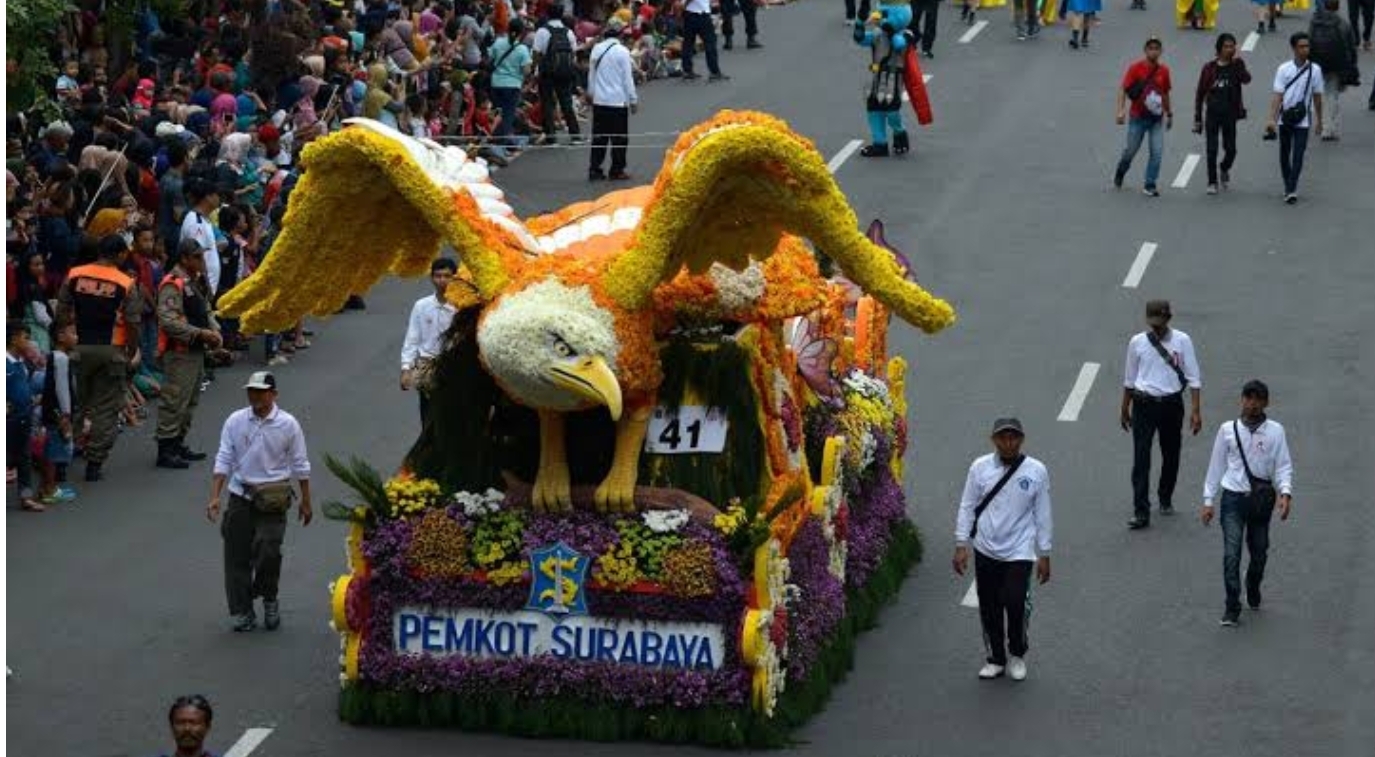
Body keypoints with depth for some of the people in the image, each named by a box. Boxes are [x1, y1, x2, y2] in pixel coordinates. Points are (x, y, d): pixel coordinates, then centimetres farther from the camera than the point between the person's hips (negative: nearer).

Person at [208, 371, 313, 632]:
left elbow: (299, 465, 3)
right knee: (237, 555, 3)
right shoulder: (235, 421, -1)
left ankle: (269, 598, 14)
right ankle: (242, 612, 14)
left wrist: (306, 501, 6)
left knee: (268, 552, -13)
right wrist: (215, 498, -8)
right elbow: (223, 461, -1)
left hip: (273, 499, -2)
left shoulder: (287, 424, -4)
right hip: (240, 495, 2)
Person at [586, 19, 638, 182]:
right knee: (619, 137, 4)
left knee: (599, 136, 9)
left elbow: (591, 75, 12)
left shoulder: (596, 49, 3)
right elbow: (627, 78, -8)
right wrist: (633, 100, 0)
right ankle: (617, 170, 6)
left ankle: (594, 170, 7)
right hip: (618, 101, -5)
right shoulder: (622, 52, -11)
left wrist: (591, 93, 25)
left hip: (599, 100, 5)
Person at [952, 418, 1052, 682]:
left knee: (1016, 603, -13)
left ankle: (1017, 654, 13)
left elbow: (1043, 514, 0)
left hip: (1019, 552, -2)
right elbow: (967, 507, 3)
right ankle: (996, 658, 28)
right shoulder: (980, 468, -3)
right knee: (989, 608, 9)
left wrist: (1044, 555, 2)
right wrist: (961, 546, -1)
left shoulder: (1036, 471, -6)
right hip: (986, 551, 2)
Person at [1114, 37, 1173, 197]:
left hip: (1156, 118, 3)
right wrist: (1121, 111, -20)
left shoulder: (1164, 70, 3)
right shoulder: (1136, 68, -8)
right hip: (1138, 117, -2)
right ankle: (1120, 174, 38)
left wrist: (1169, 113, 20)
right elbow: (1123, 89, -9)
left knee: (1157, 151, -8)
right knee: (1131, 150, 9)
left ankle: (1149, 185, 1)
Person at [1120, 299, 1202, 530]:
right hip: (1144, 404, 0)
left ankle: (1166, 499, 37)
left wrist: (1196, 411, -8)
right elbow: (1129, 379, 11)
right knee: (1141, 459, -8)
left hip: (1171, 404, 0)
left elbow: (1193, 378, -3)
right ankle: (1141, 512, -9)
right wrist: (1125, 409, 17)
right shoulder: (1137, 343, -1)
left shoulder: (1181, 341, -5)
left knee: (1171, 456, 14)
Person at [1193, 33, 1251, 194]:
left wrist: (1237, 61, -21)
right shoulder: (1209, 68, -1)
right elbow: (1200, 93, 3)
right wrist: (1198, 117, 1)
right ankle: (1212, 183, 8)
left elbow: (1246, 79, -21)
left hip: (1230, 114, 1)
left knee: (1230, 149, 5)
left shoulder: (1237, 65, 0)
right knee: (1211, 150, -3)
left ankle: (1225, 169, 36)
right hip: (1212, 114, -1)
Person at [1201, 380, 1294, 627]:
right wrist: (1208, 500, 6)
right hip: (1234, 497, -1)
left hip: (1262, 498, 1)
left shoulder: (1275, 431, -1)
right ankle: (1232, 608, -6)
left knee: (1259, 552, 13)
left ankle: (1253, 594, 41)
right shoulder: (1228, 430, 1)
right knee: (1231, 554, -11)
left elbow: (1283, 466, -2)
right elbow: (1216, 465, 6)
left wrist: (1285, 493, -19)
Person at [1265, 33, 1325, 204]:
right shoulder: (1283, 69, -3)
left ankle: (1291, 190, -12)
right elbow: (1277, 95, -6)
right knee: (1284, 155, 11)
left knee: (1298, 156, -10)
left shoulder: (1315, 70, -1)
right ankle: (1289, 187, 26)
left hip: (1303, 120, -1)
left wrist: (1319, 120, 11)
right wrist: (1272, 119, -15)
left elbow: (1317, 97, 7)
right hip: (1285, 119, 1)